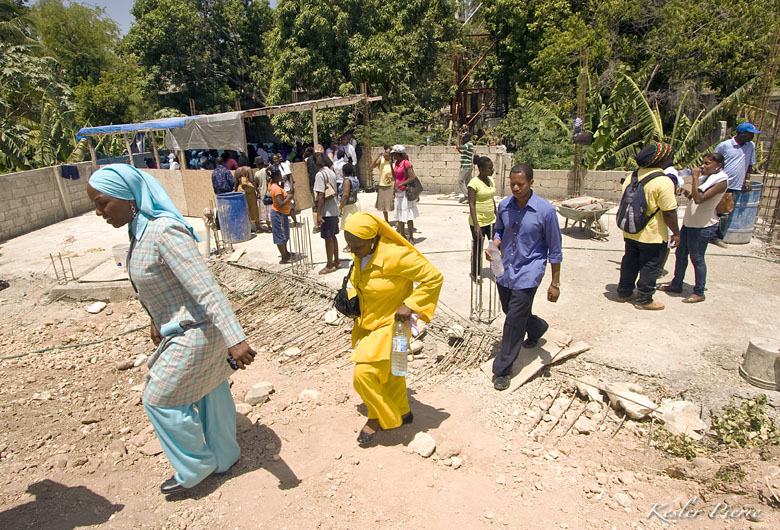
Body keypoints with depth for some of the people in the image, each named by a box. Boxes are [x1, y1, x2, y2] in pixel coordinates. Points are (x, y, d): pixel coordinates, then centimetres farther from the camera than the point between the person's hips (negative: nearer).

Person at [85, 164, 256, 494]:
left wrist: (235, 339, -39)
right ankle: (223, 457, 42)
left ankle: (195, 469, 29)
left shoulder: (165, 232, -27)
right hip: (181, 328, 9)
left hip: (193, 334, -9)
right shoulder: (140, 229, 3)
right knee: (208, 393, 21)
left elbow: (206, 289, -34)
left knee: (160, 400, 7)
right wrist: (157, 321, 27)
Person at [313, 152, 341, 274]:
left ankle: (330, 265, 9)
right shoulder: (332, 172, 9)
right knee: (333, 236, 16)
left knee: (328, 238, 0)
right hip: (334, 210, 8)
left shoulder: (320, 174, -15)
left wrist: (319, 214, -19)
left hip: (326, 212, -8)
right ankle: (336, 262, 24)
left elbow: (321, 196, -20)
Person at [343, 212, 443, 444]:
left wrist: (410, 305, -25)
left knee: (364, 374, -14)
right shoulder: (360, 254, -5)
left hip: (390, 326, -7)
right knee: (387, 373, 21)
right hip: (367, 325, 8)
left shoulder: (395, 255, -28)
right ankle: (403, 413, 45)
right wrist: (352, 300, 1)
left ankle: (377, 417, 16)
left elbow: (434, 277, -21)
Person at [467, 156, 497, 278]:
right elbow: (472, 205, -20)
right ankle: (475, 274, 26)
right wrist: (476, 225, -26)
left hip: (491, 221, 7)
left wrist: (496, 217, 18)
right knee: (477, 249, 8)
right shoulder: (474, 183, -17)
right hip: (478, 222, -6)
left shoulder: (491, 180, 6)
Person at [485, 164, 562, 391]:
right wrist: (494, 246, -7)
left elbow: (555, 250, -6)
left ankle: (503, 370, 8)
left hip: (528, 272, -5)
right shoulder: (504, 206, -1)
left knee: (514, 321, -7)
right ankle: (537, 328, 54)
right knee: (511, 312, 20)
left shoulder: (546, 210, -14)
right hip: (506, 269, 6)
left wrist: (555, 283, -4)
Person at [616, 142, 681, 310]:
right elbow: (669, 212, -19)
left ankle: (624, 292, 28)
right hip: (653, 235, -7)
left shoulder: (632, 177, 2)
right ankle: (644, 299, 15)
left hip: (630, 233, 7)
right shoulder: (663, 182, -20)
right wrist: (676, 233, -7)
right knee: (650, 267, 6)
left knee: (629, 262, 18)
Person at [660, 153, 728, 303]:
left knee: (697, 258, 0)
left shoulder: (721, 181, -15)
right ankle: (677, 284, 30)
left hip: (703, 226, -9)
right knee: (680, 254, 16)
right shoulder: (706, 177, 11)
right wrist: (687, 194, -2)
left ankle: (699, 293, 12)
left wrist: (695, 178, -22)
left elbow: (699, 199, -26)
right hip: (689, 223, 9)